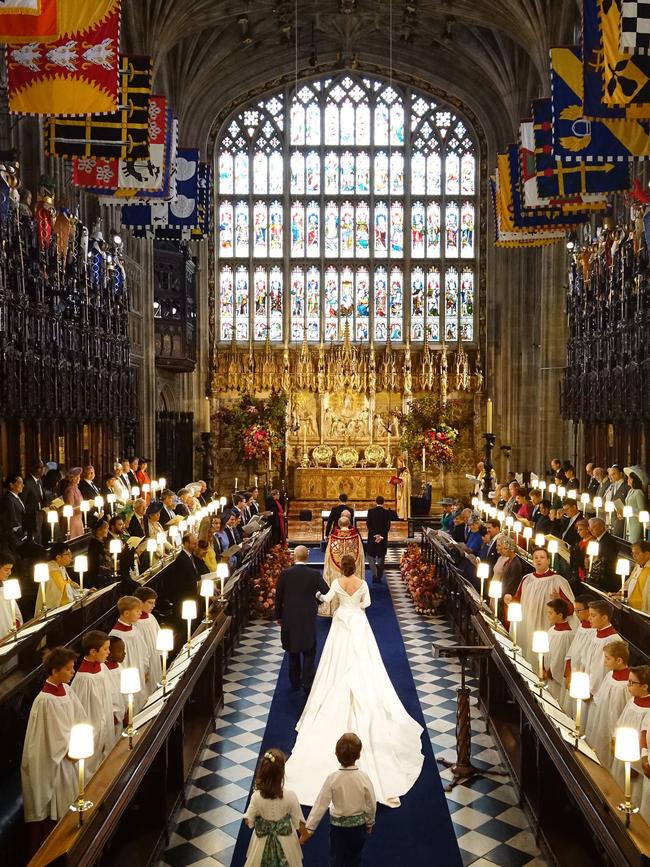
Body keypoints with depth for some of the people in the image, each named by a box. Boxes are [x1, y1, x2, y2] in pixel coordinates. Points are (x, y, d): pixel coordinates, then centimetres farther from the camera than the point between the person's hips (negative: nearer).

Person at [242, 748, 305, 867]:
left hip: (263, 842, 1)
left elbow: (249, 821, -11)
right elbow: (299, 822, -14)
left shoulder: (256, 797, -24)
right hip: (285, 843, -1)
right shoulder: (290, 796, -26)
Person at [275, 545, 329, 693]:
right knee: (309, 652, 13)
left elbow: (278, 597, -4)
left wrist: (278, 616, 9)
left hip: (289, 618, 1)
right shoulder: (315, 575, -12)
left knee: (293, 652, 18)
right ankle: (307, 682, 10)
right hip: (308, 619, -1)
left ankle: (295, 682, 27)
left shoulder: (285, 574, -10)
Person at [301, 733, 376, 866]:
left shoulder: (332, 778, -21)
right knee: (355, 860, 22)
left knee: (337, 860, 20)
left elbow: (320, 804, -17)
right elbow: (371, 805, -8)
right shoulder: (363, 778, -19)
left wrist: (309, 828, -9)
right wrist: (370, 823, 11)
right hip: (359, 825, 1)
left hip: (338, 825, -1)